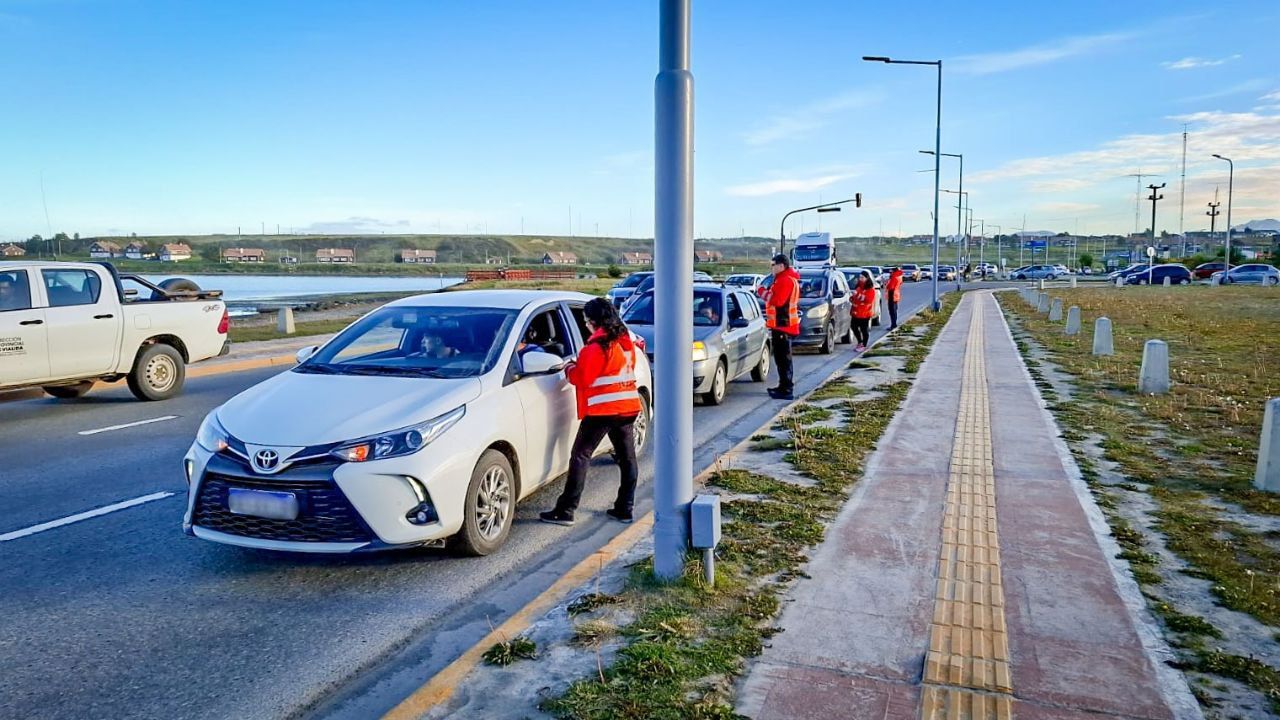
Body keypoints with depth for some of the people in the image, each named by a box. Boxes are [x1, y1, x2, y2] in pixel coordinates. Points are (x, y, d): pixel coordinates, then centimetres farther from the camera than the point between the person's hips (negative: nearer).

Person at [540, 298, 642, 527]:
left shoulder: (596, 346, -14)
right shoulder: (626, 341, 11)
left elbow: (581, 378, -12)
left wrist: (569, 368, 9)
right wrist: (580, 364, 17)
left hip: (601, 409, -8)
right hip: (628, 406, 8)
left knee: (580, 456, -3)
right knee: (627, 457, 11)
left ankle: (565, 510, -3)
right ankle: (624, 508, 15)